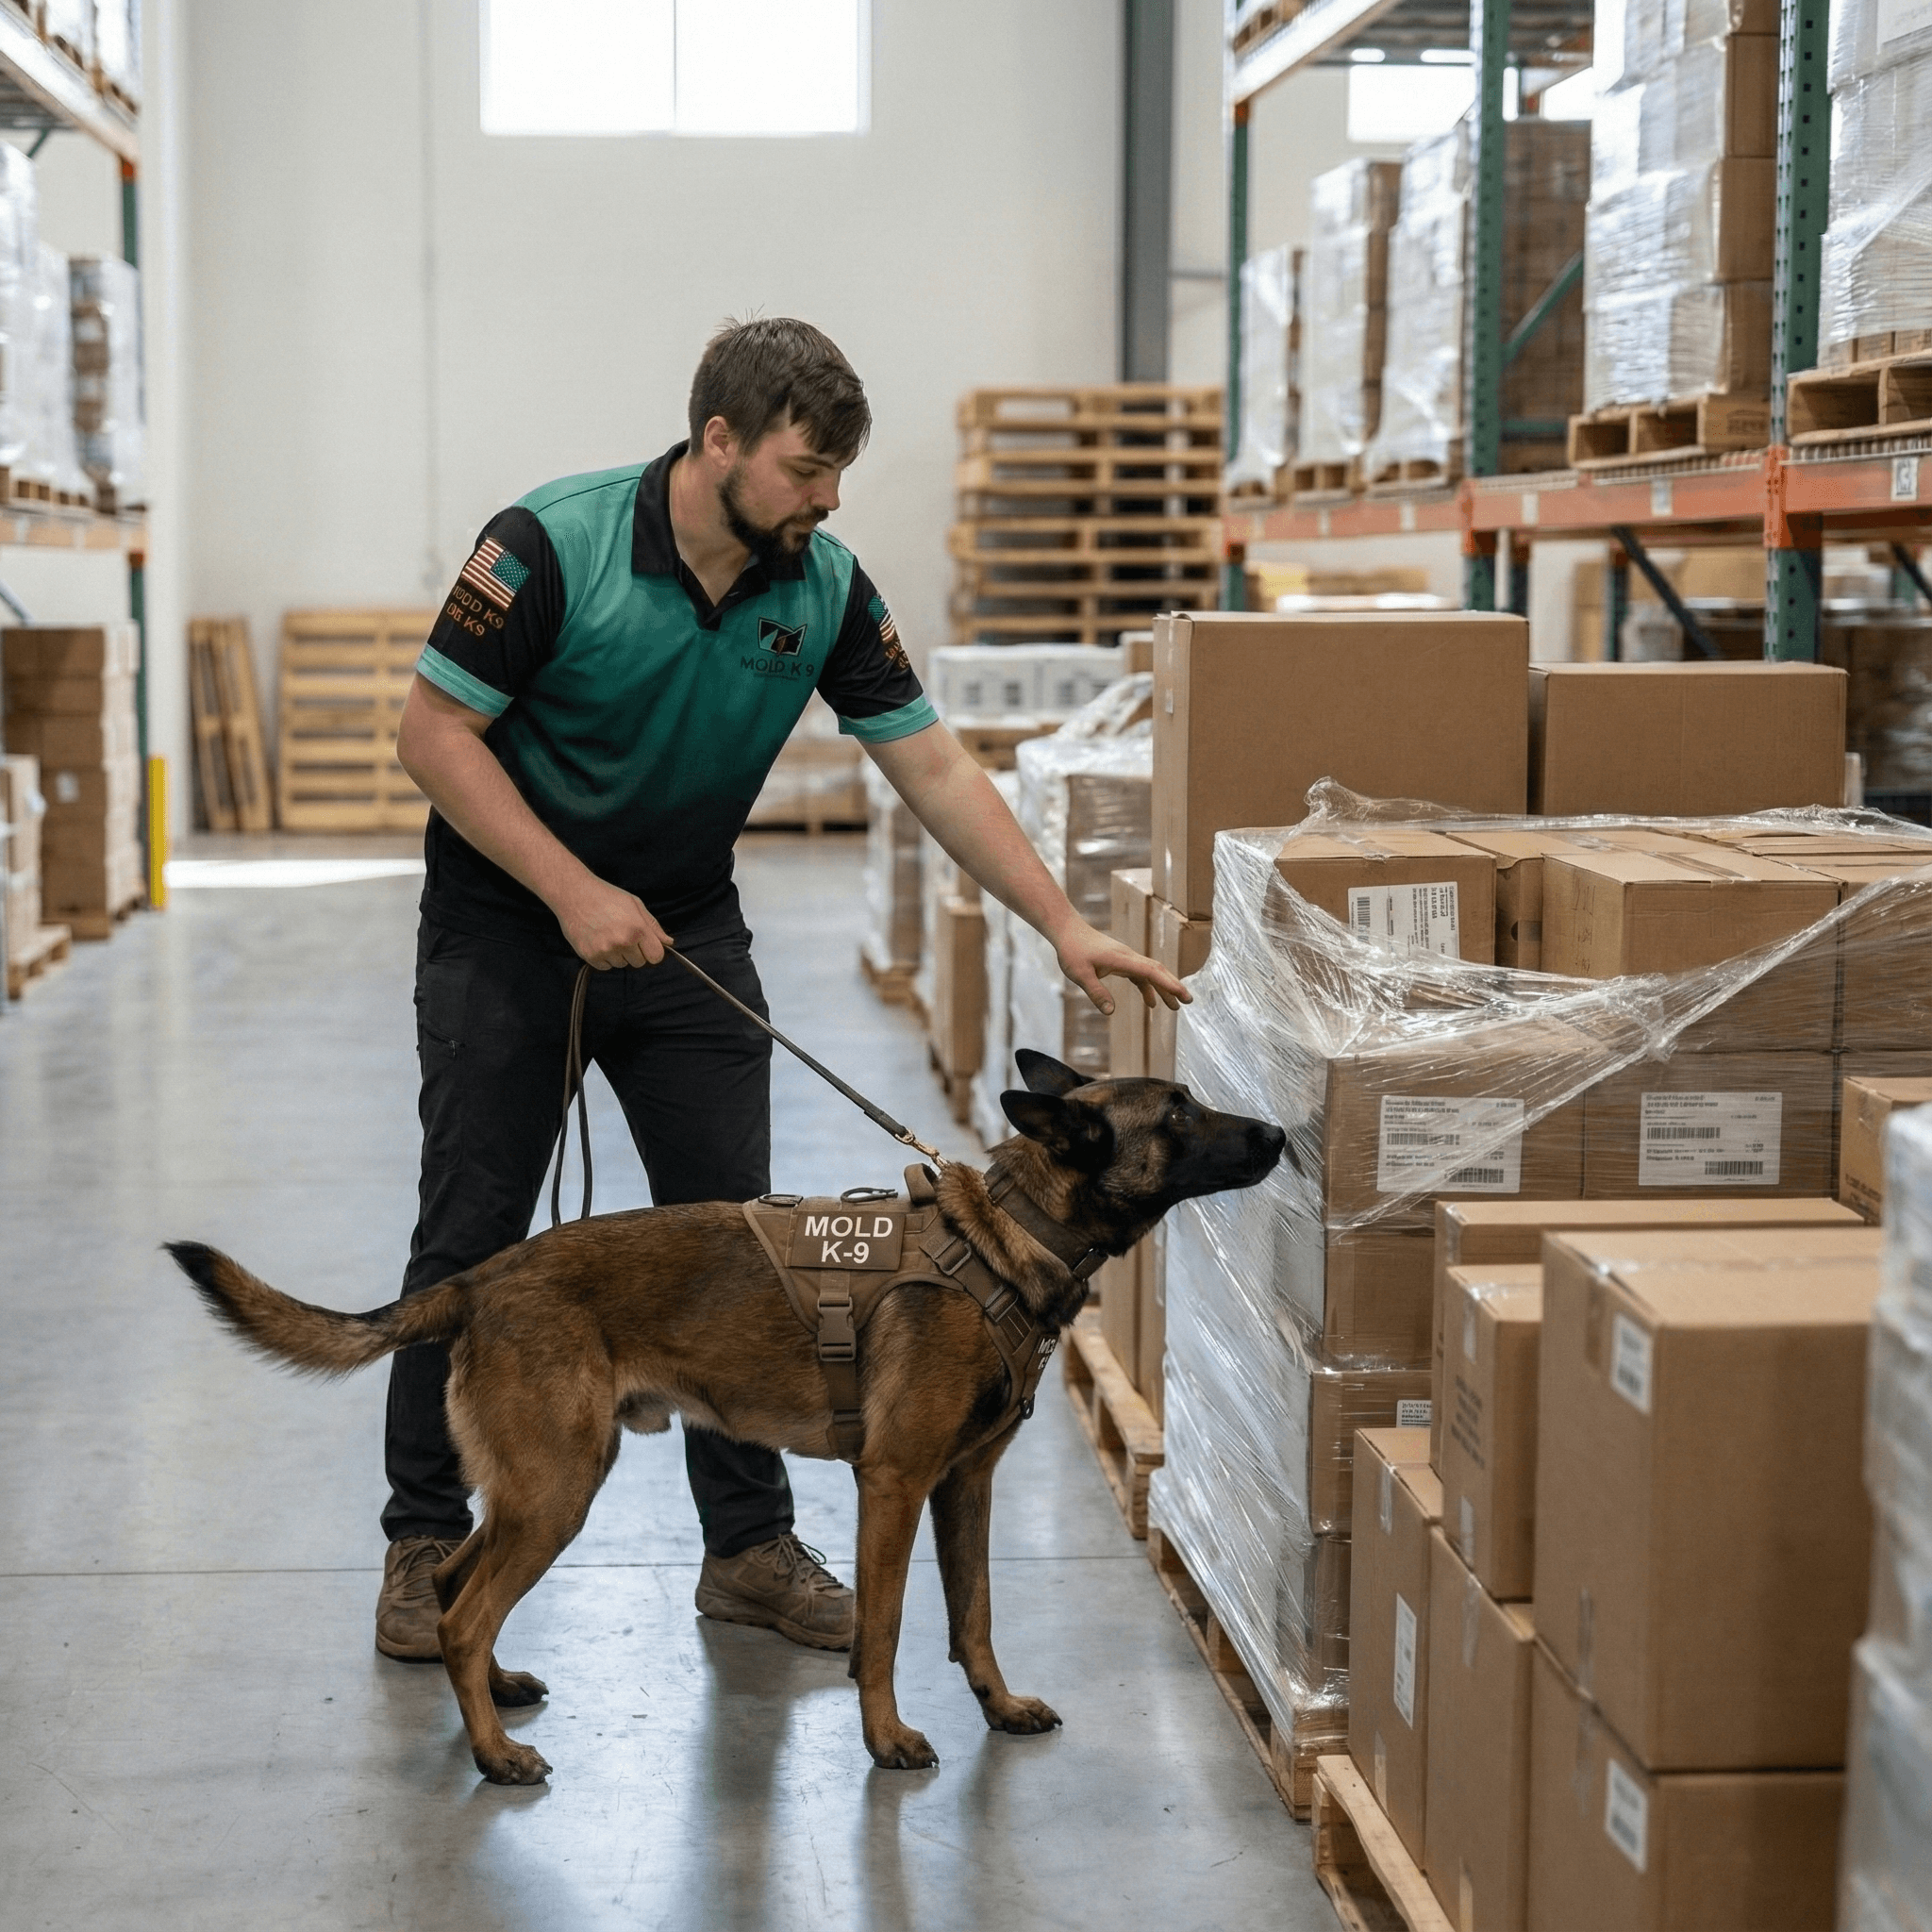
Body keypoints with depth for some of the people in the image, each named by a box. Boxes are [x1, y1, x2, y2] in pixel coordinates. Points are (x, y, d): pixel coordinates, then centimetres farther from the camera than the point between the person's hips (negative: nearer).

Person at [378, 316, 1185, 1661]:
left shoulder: (827, 588, -10)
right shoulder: (552, 546, -22)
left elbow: (933, 765, -6)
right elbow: (435, 732, -18)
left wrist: (1065, 927, -13)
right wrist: (575, 893, -24)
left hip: (687, 930, 4)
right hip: (508, 929, -4)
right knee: (473, 1238, 0)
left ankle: (751, 1545, 14)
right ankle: (426, 1539, 14)